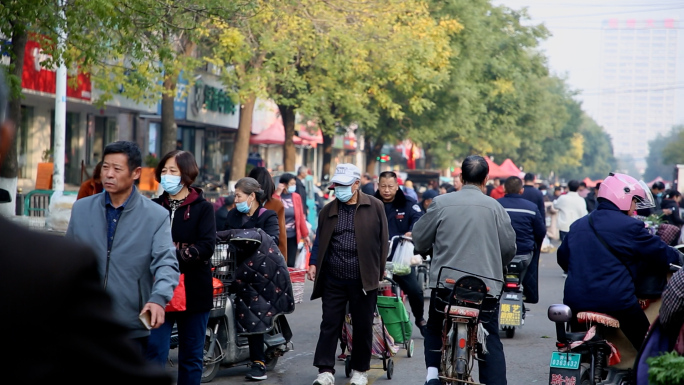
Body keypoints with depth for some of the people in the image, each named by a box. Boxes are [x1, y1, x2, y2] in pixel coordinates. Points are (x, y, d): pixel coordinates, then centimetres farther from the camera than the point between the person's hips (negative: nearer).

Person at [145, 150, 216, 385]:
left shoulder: (202, 209, 2)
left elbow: (207, 247, -12)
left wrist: (174, 256, -22)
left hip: (193, 291, -1)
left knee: (191, 356, 8)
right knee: (154, 350, -9)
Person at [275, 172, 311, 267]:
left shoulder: (296, 197, 5)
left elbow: (301, 217, 11)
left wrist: (305, 235, 14)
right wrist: (277, 193, -18)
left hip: (293, 237, 3)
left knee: (290, 264, 4)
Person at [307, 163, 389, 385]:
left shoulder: (374, 207, 1)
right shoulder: (328, 211, 10)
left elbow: (382, 240, 2)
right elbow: (320, 241, 14)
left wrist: (380, 271, 0)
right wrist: (314, 263, 0)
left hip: (364, 280, -2)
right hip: (333, 279, 2)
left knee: (363, 326, 7)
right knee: (330, 325, 1)